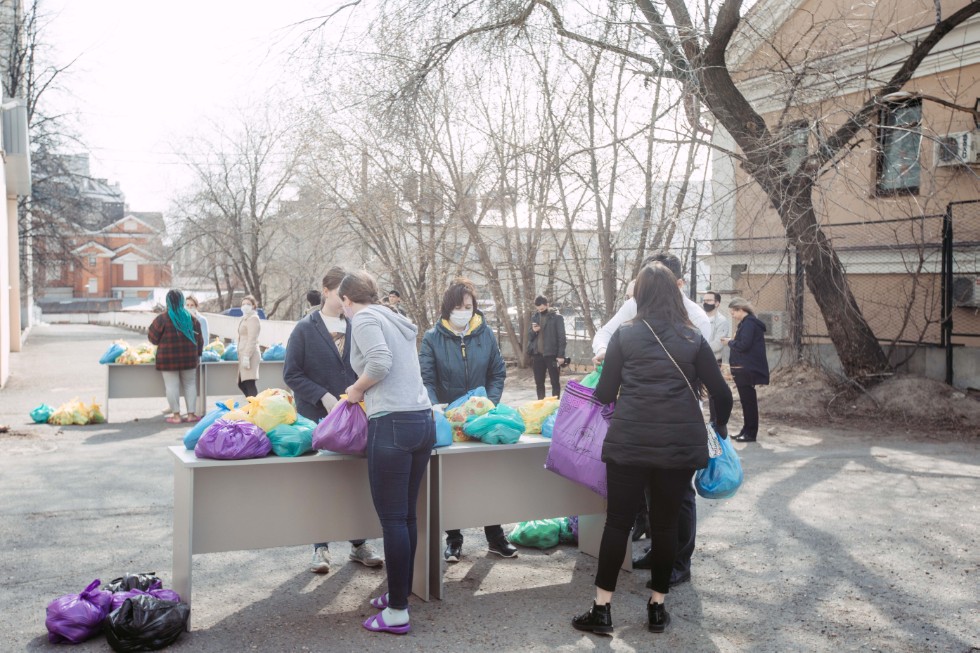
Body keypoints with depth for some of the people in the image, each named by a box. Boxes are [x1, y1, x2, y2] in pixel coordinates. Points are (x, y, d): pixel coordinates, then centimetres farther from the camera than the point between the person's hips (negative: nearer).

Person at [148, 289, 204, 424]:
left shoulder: (162, 319, -7)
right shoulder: (191, 318, 4)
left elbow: (153, 338, -1)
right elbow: (199, 339, 8)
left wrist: (148, 331, 21)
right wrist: (198, 354, 18)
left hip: (168, 358, -3)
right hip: (188, 357, 3)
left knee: (172, 385, 2)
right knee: (190, 384, 11)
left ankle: (176, 415, 3)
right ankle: (191, 414, 11)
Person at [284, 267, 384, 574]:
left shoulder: (355, 327, 6)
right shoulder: (305, 328, -3)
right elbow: (291, 373, -5)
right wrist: (323, 397, -15)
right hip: (317, 416, -3)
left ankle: (359, 544, 21)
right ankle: (321, 547, 18)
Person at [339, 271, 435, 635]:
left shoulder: (364, 319, -3)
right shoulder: (395, 320, 21)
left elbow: (380, 361, -19)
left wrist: (356, 389, -3)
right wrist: (367, 393, 24)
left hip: (392, 425, -8)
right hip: (423, 420, 8)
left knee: (392, 520, -1)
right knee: (407, 515, 15)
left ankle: (398, 613, 5)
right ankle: (399, 594, 26)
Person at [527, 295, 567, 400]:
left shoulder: (557, 317, -4)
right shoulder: (534, 317, 11)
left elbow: (561, 337, -7)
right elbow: (530, 337, 14)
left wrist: (561, 355, -13)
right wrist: (533, 331, -9)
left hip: (551, 354, -5)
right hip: (537, 355, 5)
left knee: (555, 382, 2)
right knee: (539, 383, 10)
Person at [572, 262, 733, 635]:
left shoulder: (624, 334, 3)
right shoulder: (693, 338, 7)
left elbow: (605, 394, 3)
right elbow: (722, 393, 9)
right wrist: (721, 425, 27)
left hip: (629, 440, -1)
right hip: (681, 442, 1)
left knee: (618, 521, 5)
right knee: (666, 524, 11)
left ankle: (602, 609, 10)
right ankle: (657, 608, 20)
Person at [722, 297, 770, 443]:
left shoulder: (749, 323, -15)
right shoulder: (747, 323, 16)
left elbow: (743, 345, -22)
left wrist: (730, 342, -7)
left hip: (747, 369, -10)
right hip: (745, 369, 10)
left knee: (748, 400, -5)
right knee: (747, 400, 14)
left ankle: (751, 433, 0)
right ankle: (747, 430, 21)